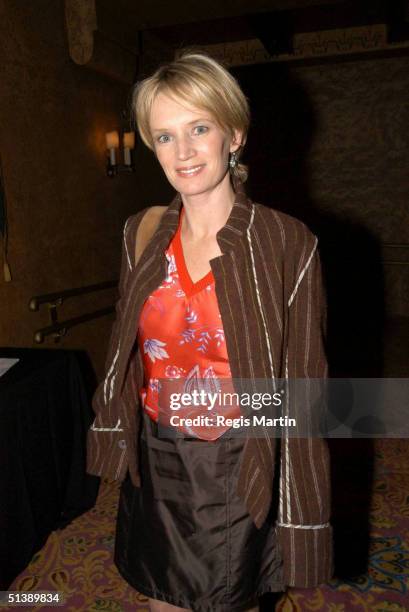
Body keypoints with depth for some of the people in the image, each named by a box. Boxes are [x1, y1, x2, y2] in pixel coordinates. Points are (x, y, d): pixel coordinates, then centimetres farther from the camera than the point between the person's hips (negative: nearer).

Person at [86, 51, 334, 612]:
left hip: (239, 472, -3)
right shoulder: (141, 234, -3)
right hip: (156, 462, 4)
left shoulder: (286, 244, -15)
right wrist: (117, 441, 11)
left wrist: (301, 516, -6)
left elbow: (302, 384, -11)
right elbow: (126, 351, 7)